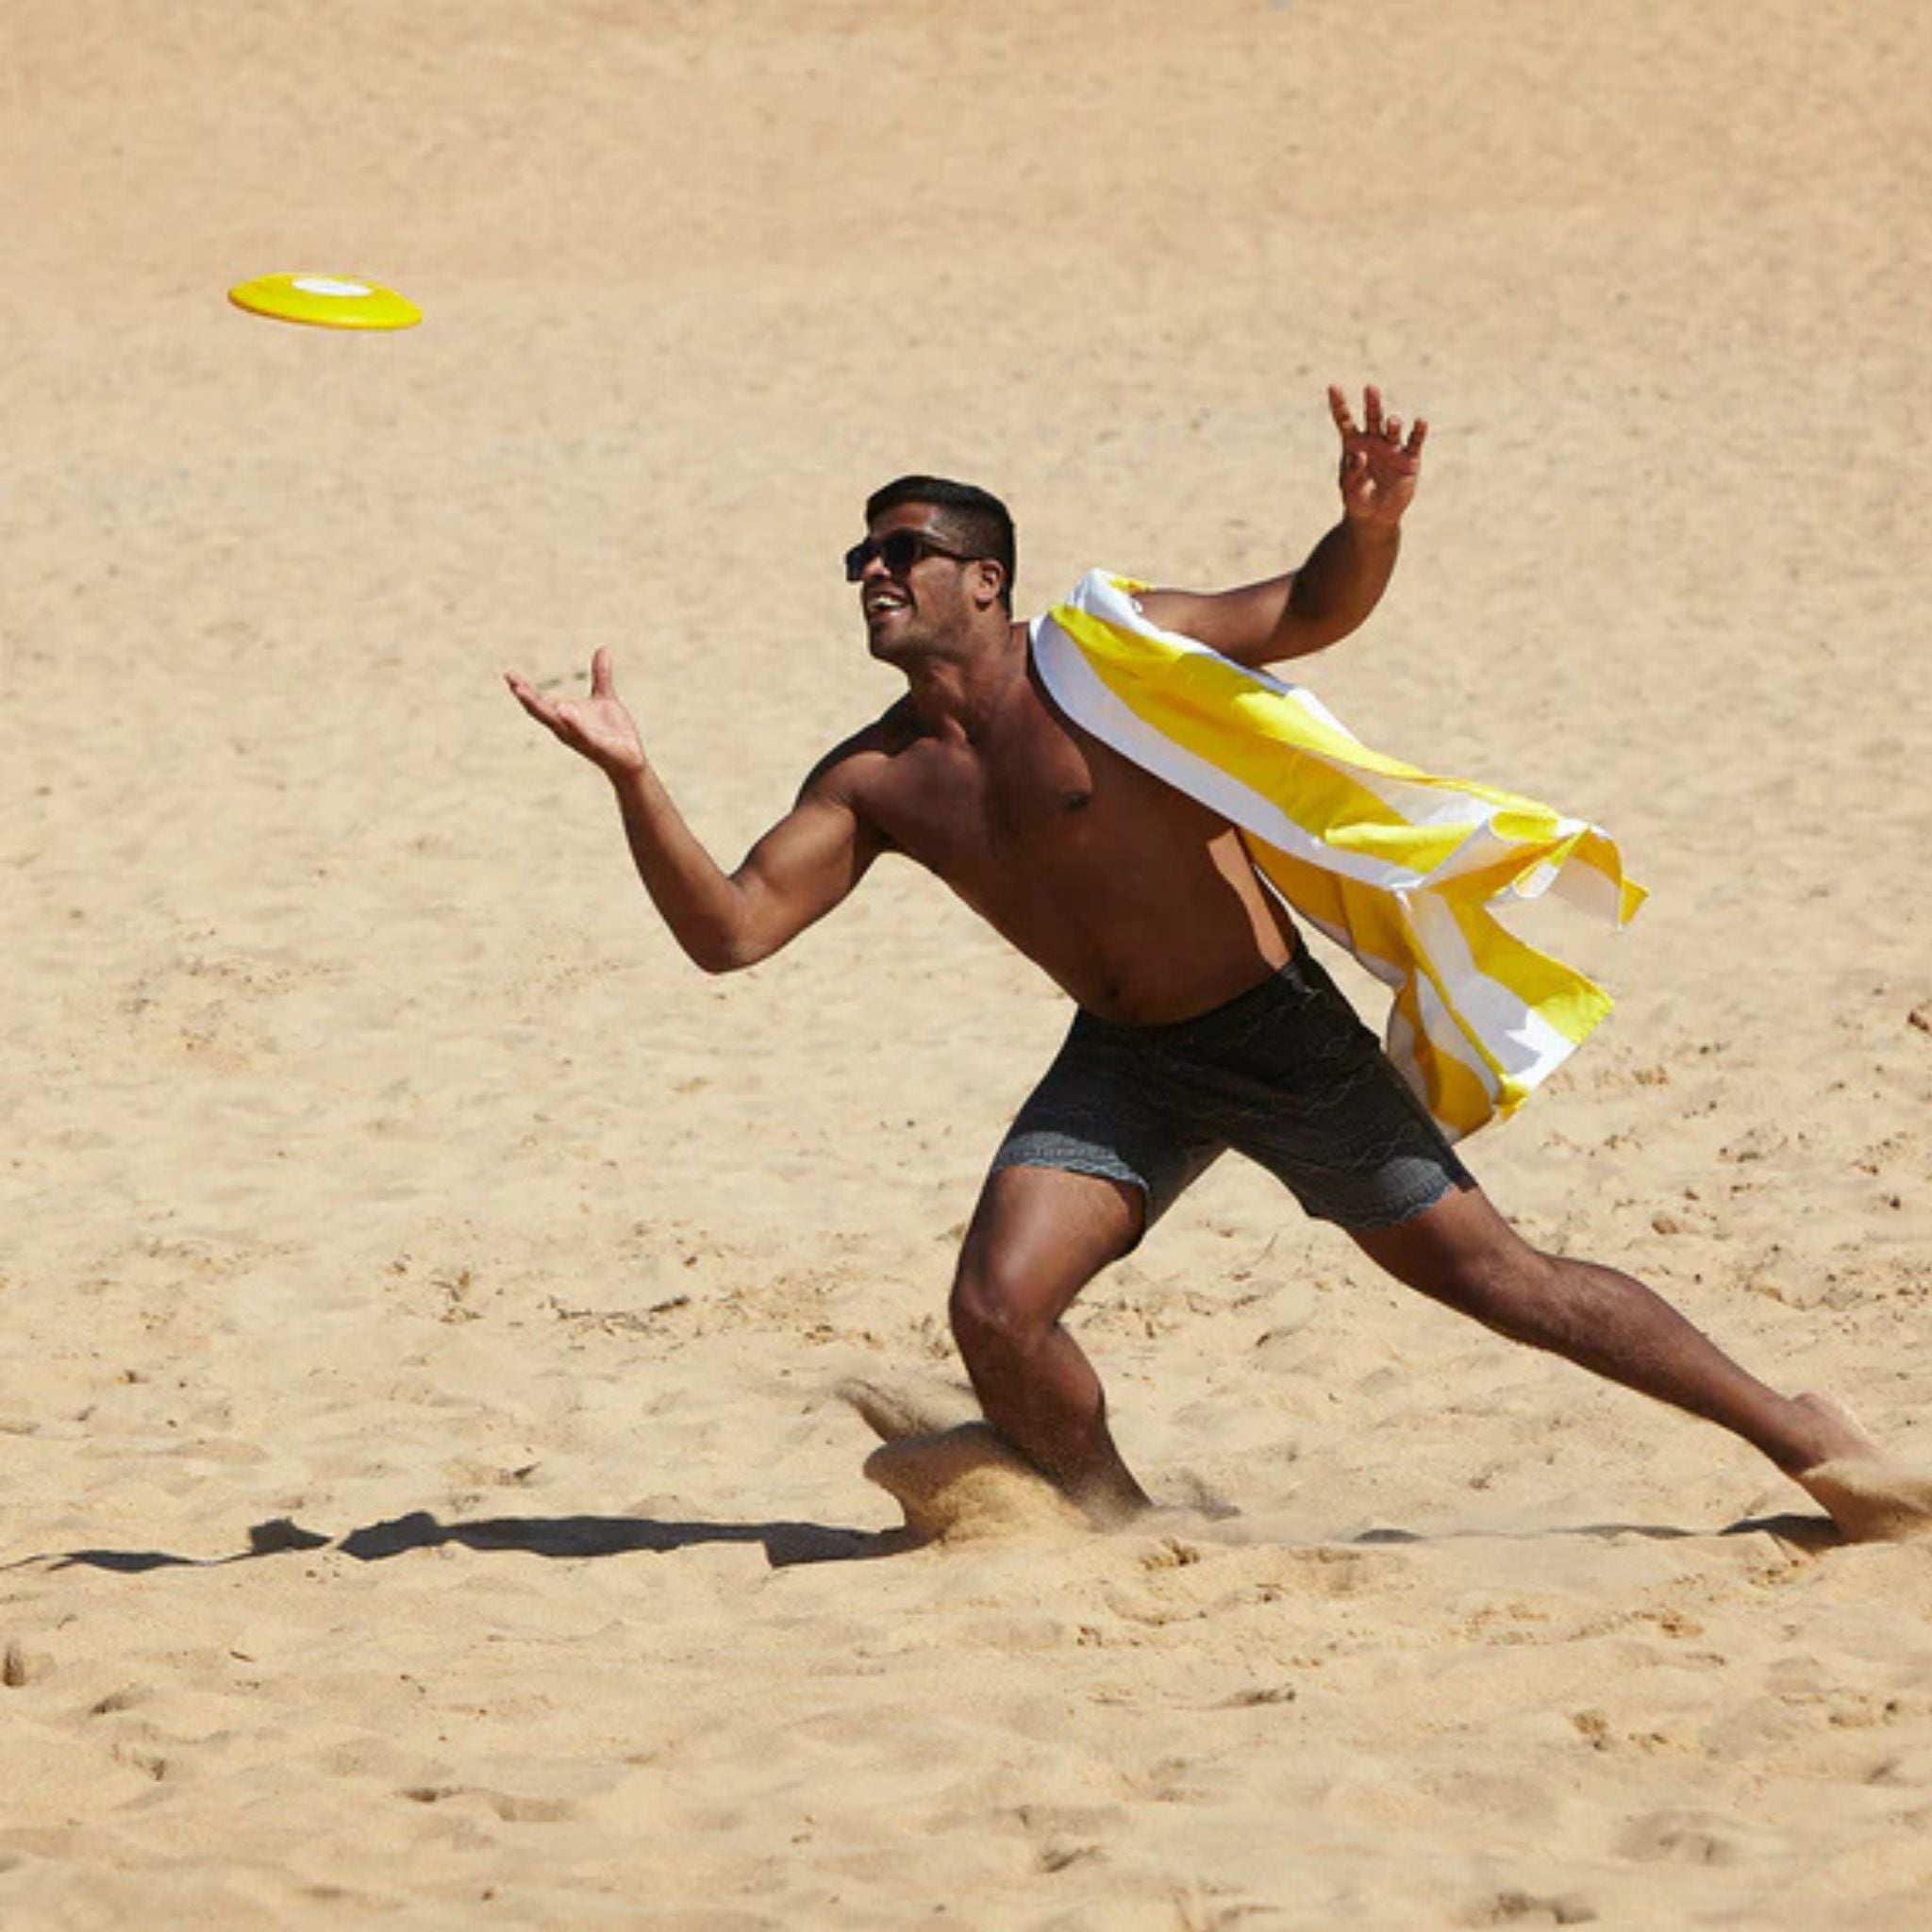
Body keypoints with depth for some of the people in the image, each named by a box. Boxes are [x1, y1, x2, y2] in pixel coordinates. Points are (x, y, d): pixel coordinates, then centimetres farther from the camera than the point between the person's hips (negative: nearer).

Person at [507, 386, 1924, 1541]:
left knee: (1488, 1272, -4)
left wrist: (1371, 528, -32)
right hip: (1125, 1068, 4)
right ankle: (1122, 1526, 10)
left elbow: (1313, 612, -10)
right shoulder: (874, 783, 0)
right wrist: (634, 781, -19)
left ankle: (1804, 1435, 6)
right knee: (997, 1311, -16)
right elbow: (728, 930, -6)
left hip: (1278, 1027, -4)